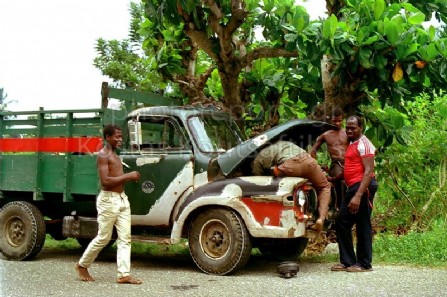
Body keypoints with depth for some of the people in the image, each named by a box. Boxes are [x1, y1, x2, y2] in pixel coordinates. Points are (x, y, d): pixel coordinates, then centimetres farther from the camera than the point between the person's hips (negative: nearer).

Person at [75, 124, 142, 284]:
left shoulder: (114, 155, 17)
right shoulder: (103, 155, -12)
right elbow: (105, 181, -22)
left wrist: (129, 176, 8)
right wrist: (128, 176, -18)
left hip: (122, 198, 9)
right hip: (109, 199, -9)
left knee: (125, 238, 2)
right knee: (103, 238, 0)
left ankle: (124, 274, 1)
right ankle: (82, 265, 18)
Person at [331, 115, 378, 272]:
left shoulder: (364, 144, -10)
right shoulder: (352, 144, 19)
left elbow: (369, 171, -19)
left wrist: (358, 195, -26)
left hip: (363, 186, -10)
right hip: (353, 187, 10)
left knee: (363, 226, -4)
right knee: (342, 223, 9)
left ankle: (364, 264, 4)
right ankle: (347, 261, 14)